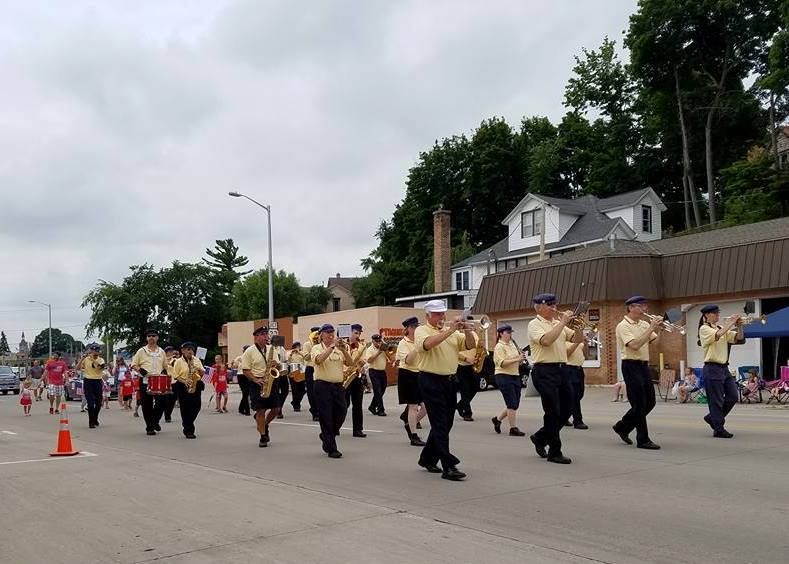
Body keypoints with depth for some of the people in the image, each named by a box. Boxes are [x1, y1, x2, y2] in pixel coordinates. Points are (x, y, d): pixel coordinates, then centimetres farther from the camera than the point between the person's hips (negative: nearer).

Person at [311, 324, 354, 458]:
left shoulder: (339, 349, 12)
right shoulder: (316, 348, 0)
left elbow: (350, 363, 1)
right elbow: (318, 360, -22)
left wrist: (344, 350, -14)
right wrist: (332, 346, -23)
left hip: (338, 386, 5)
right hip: (323, 386, -4)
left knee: (341, 413, 4)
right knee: (326, 417, -1)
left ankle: (326, 437, 31)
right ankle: (331, 449, 7)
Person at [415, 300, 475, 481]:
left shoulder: (452, 332, 15)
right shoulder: (421, 330, -3)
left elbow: (470, 345, 8)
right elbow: (428, 343, -25)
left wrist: (466, 330, -10)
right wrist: (450, 330, -25)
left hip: (449, 381, 7)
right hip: (431, 381, -7)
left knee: (445, 424, 13)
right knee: (440, 425, -8)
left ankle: (427, 458, 29)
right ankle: (448, 466, -9)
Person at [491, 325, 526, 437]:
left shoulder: (512, 344, 14)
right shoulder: (499, 346, -8)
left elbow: (517, 363, 21)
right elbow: (502, 363, -20)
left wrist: (521, 359, -1)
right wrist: (516, 359, -24)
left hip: (515, 376, 8)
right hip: (504, 376, -8)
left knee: (515, 404, 10)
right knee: (512, 404, -7)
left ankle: (497, 419, 27)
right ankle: (513, 428, 0)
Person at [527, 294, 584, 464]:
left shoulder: (558, 323, 18)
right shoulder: (534, 324, -4)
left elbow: (578, 339, 14)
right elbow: (546, 340, -22)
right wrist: (562, 322, -17)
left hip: (562, 369, 8)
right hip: (545, 371, -7)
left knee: (565, 411, 11)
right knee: (553, 412, -4)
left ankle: (540, 438, 29)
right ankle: (554, 453, 6)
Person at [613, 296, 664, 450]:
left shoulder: (644, 324, 11)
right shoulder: (623, 326, -11)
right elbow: (635, 345, -23)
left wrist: (658, 329, -6)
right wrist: (651, 328, -20)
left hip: (644, 365, 8)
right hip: (631, 366, -8)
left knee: (649, 402, 12)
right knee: (639, 404, -4)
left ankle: (623, 426, 27)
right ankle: (643, 440, 5)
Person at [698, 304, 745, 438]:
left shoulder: (722, 328, 15)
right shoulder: (704, 328, -7)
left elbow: (738, 339, 8)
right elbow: (718, 335, -26)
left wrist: (739, 326, -7)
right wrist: (730, 323, -20)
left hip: (724, 368, 8)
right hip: (712, 368, -8)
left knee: (733, 396, 8)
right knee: (716, 400, -3)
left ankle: (712, 417, 24)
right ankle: (718, 429, 5)